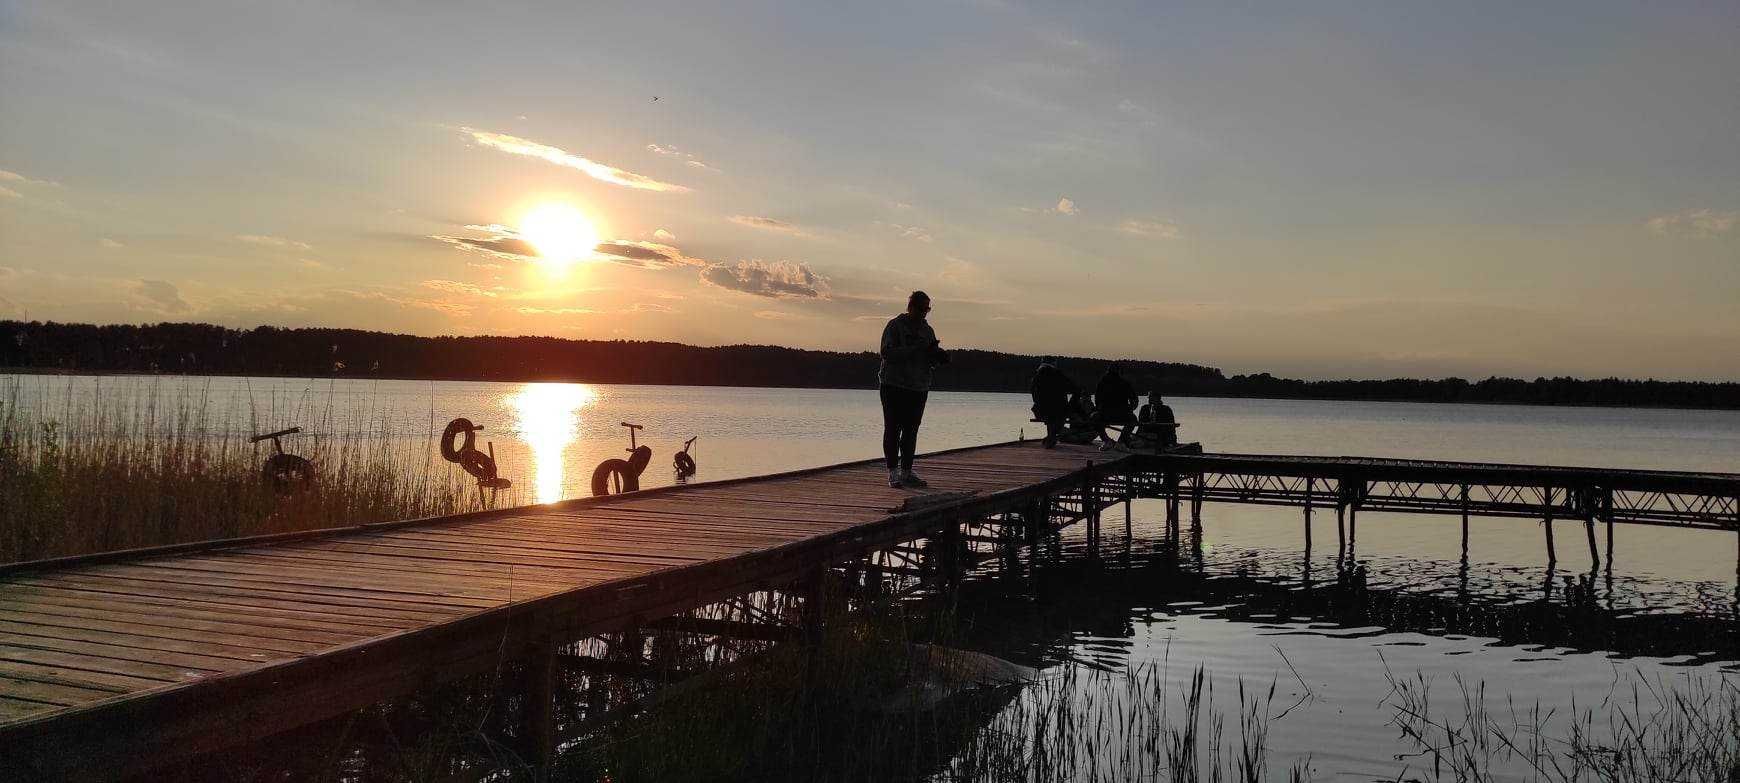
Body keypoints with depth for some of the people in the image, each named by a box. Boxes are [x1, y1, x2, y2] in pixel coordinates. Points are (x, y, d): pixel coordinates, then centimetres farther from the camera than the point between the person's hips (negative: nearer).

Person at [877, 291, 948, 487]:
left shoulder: (927, 330, 15)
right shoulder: (895, 326, -4)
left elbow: (932, 361, 17)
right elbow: (887, 352, -16)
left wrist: (939, 355, -7)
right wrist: (915, 349, -22)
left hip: (919, 388, 6)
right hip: (893, 385, -5)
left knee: (911, 430, 6)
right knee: (893, 429, -4)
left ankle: (906, 472, 11)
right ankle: (893, 473, -1)